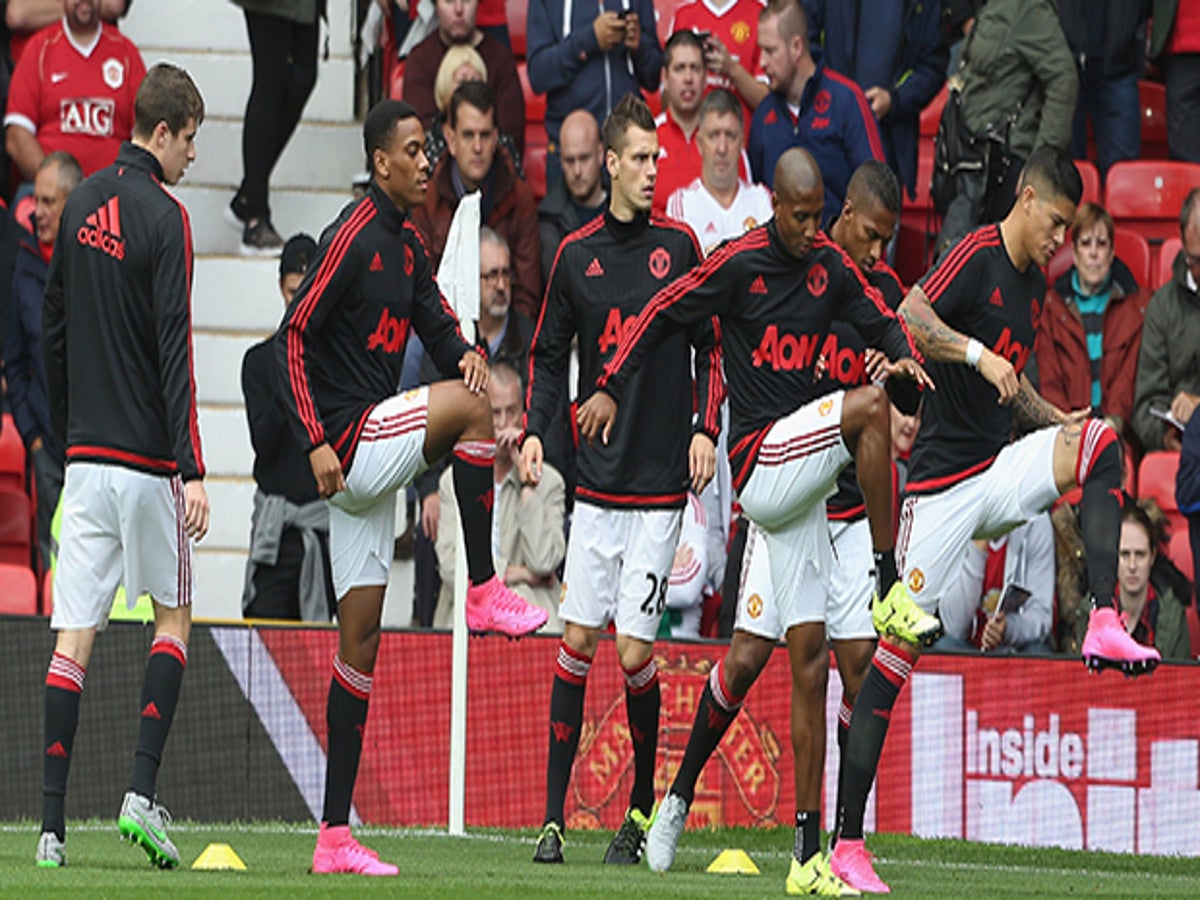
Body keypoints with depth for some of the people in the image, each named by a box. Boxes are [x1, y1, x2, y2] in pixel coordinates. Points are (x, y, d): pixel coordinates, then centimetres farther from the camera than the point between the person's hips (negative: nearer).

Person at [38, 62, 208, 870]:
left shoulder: (83, 203, 9)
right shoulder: (164, 219, -11)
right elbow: (175, 351, -16)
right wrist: (194, 472, -17)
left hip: (84, 458, 5)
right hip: (147, 460, -5)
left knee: (73, 640, 1)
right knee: (174, 617, 12)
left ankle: (54, 826, -5)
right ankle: (142, 795, 0)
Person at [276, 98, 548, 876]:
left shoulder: (408, 247, 16)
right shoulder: (353, 237, -11)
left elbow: (436, 322, 17)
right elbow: (295, 337, -13)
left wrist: (464, 352, -9)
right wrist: (318, 442, -19)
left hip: (374, 456, 8)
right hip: (348, 445, -8)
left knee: (360, 638, 5)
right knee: (469, 405, -22)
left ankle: (336, 835, 4)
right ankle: (485, 592, -15)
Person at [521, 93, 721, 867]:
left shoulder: (679, 247, 3)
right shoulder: (576, 255, 7)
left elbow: (709, 348, 9)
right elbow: (550, 355, 13)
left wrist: (705, 428, -3)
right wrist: (535, 429, -1)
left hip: (661, 484, -2)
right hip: (597, 478, 2)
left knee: (635, 653, -6)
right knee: (578, 638, 0)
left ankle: (644, 806, 10)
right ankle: (554, 815, 4)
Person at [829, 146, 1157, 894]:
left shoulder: (1034, 281, 14)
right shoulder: (978, 256, -9)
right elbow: (910, 316, -27)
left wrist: (1057, 420, 14)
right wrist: (979, 354, -36)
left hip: (1001, 473, 7)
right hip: (943, 486, -7)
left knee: (1101, 442, -16)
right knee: (898, 651, -8)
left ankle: (1104, 626, -25)